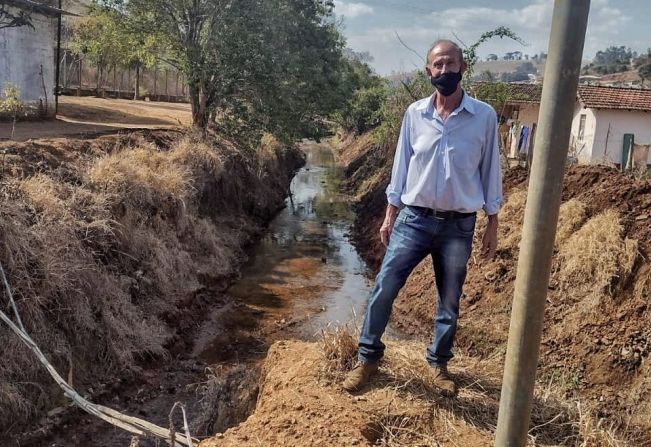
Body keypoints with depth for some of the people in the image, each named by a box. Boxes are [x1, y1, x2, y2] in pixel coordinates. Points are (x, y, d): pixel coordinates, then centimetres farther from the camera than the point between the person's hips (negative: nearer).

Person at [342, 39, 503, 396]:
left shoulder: (484, 116, -4)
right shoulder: (414, 113, 0)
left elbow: (490, 171, 1)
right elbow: (401, 165, 6)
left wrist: (492, 225, 2)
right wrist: (389, 216, 4)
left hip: (458, 225, 0)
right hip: (414, 219, 1)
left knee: (450, 302, 12)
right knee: (383, 289, -1)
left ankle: (438, 363, 33)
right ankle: (368, 357, 18)